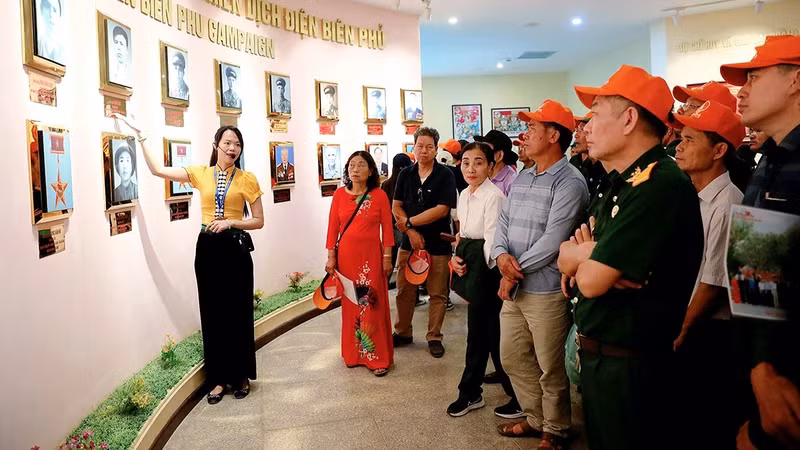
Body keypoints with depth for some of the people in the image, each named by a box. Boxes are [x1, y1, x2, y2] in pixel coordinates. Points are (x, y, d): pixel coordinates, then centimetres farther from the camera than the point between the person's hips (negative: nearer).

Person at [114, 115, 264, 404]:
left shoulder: (247, 179, -1)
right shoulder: (200, 174, 6)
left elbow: (258, 221, 1)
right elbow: (158, 169, 3)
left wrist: (231, 221, -14)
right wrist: (141, 135, 2)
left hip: (235, 248, -2)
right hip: (207, 247, 3)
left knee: (238, 314, 4)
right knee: (212, 314, 7)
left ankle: (241, 376, 20)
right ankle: (219, 378, 19)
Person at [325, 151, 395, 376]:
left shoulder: (379, 195, -3)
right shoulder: (340, 194, 2)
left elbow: (387, 228, -2)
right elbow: (333, 227, 3)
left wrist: (387, 257, -4)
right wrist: (331, 257, 1)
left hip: (371, 255, -2)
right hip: (346, 255, 2)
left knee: (372, 305, 0)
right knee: (350, 304, 10)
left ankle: (378, 357, 10)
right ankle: (353, 354, 24)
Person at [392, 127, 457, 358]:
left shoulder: (445, 175, -7)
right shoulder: (406, 174, 6)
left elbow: (442, 209, -15)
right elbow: (396, 207, 4)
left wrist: (409, 221, -11)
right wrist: (410, 231, -10)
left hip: (438, 244, -3)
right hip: (409, 242, 4)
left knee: (437, 294, 5)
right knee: (404, 291, 11)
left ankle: (434, 337, 19)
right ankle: (403, 333, 27)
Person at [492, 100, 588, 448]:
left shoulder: (570, 182, -15)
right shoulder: (521, 179, 12)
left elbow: (552, 241, -21)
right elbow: (503, 221, 10)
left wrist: (515, 271, -13)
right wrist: (502, 255, -11)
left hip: (546, 290, -8)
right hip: (513, 288, 8)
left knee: (550, 368, 7)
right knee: (513, 358, 18)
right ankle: (535, 419, 38)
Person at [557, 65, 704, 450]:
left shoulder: (660, 185, -24)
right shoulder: (617, 184, 8)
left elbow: (591, 281, -26)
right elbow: (566, 259, 9)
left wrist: (584, 256, -5)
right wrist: (589, 254, -12)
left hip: (632, 367, -9)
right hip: (596, 356, 9)